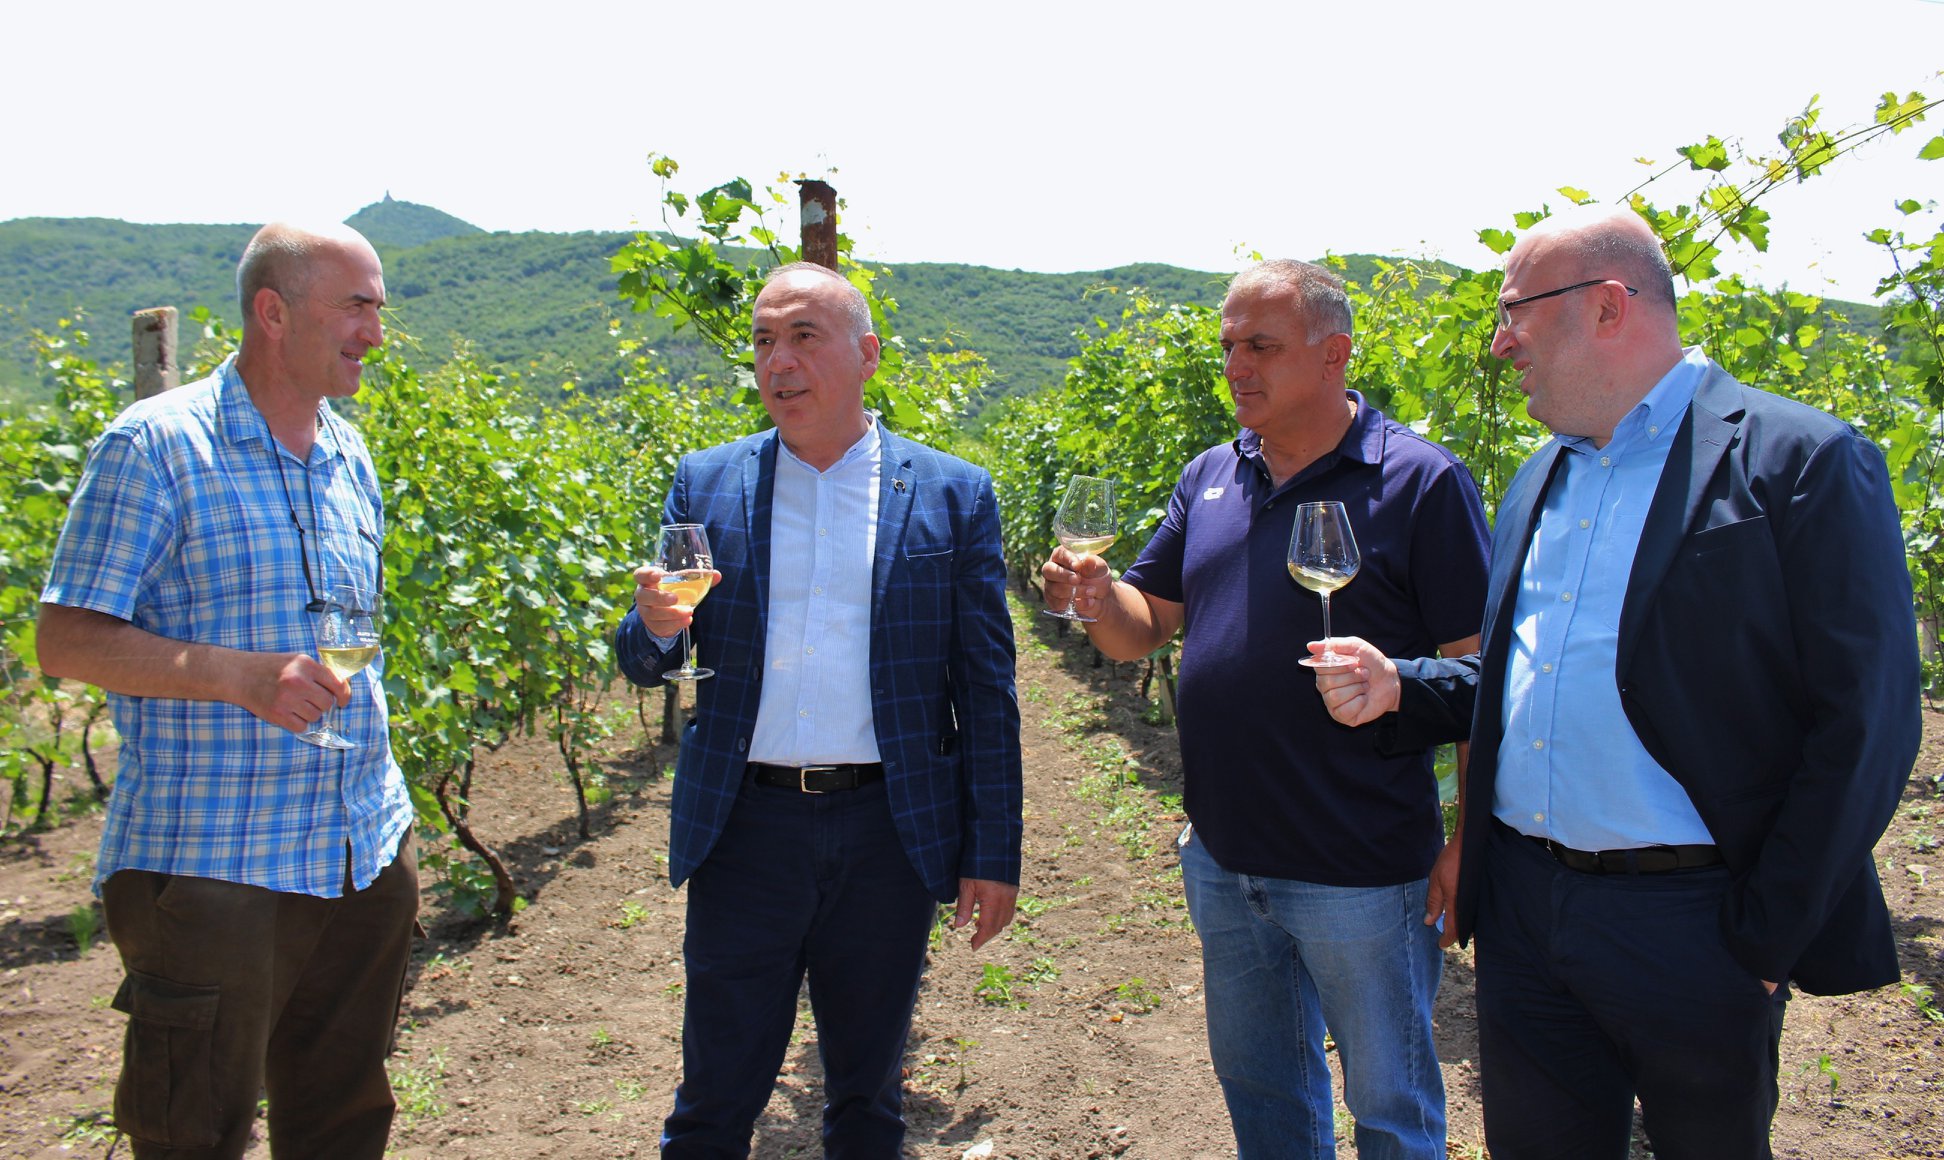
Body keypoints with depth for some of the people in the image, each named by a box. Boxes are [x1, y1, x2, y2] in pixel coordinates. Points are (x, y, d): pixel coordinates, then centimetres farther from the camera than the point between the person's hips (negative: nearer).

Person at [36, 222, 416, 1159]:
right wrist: (243, 676, -24)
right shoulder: (155, 445, -8)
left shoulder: (349, 456, 12)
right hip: (211, 867, -6)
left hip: (365, 858, 6)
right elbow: (67, 640, -10)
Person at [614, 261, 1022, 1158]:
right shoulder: (706, 485, 4)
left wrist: (994, 854, -2)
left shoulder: (952, 496, 0)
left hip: (889, 836, 0)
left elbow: (987, 693, 0)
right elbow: (644, 663, 7)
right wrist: (656, 624, -17)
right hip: (746, 826, 1)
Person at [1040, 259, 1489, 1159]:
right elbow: (1142, 629, 9)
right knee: (1257, 1085, 23)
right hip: (1222, 858, 6)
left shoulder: (1421, 481, -11)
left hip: (1361, 874, -5)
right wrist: (1095, 595, -13)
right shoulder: (1209, 478, 7)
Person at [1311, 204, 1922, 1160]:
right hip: (1523, 913, 6)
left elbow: (1864, 727, -13)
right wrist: (1399, 688, 1)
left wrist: (1764, 940, -13)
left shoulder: (1801, 463, -11)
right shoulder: (1540, 480, 12)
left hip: (1689, 926, -6)